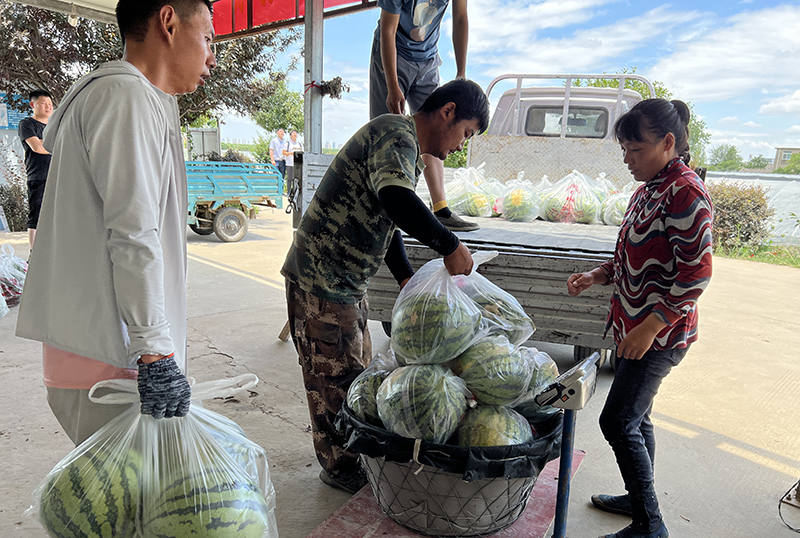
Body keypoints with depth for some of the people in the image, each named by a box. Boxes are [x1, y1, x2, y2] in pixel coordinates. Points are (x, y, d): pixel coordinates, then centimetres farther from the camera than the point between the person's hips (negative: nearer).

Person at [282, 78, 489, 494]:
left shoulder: (408, 151, 16)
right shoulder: (395, 134, -17)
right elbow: (395, 199, -39)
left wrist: (408, 280, 11)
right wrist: (450, 246, -33)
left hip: (347, 282, 11)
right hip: (321, 277, -11)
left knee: (357, 368, 20)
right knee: (336, 375, 2)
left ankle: (353, 456, 37)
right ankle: (340, 467, 21)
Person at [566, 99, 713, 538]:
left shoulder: (685, 191, -17)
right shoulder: (649, 187, 11)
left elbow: (696, 273, -21)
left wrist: (650, 327, -22)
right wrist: (597, 276, 5)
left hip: (661, 332, -9)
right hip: (635, 326, 9)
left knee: (618, 421, -4)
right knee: (635, 418, 18)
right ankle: (639, 499, 37)